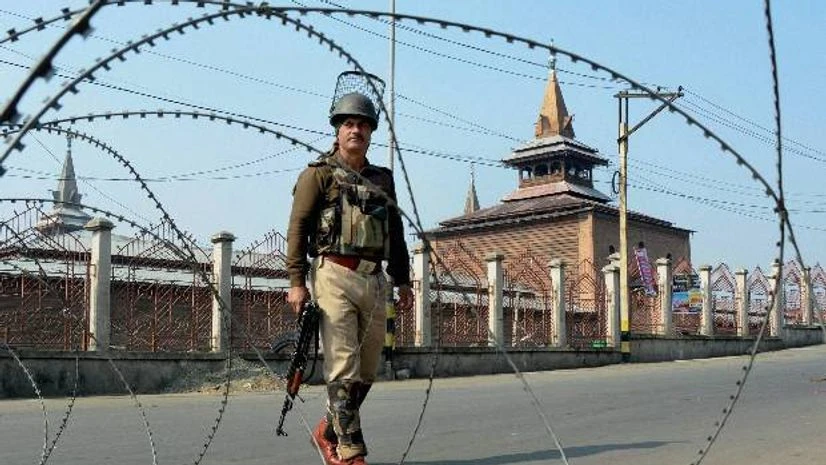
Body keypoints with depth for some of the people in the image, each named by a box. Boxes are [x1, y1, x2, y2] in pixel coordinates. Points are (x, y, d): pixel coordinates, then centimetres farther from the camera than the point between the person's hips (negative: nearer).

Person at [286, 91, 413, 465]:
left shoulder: (382, 180, 20)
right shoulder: (319, 174, 3)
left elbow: (396, 234, 23)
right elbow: (297, 227, -3)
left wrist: (402, 280, 17)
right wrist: (296, 282, -11)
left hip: (374, 281, 6)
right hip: (335, 276, -6)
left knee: (367, 371, 9)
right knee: (344, 368, -8)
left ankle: (328, 431, 27)